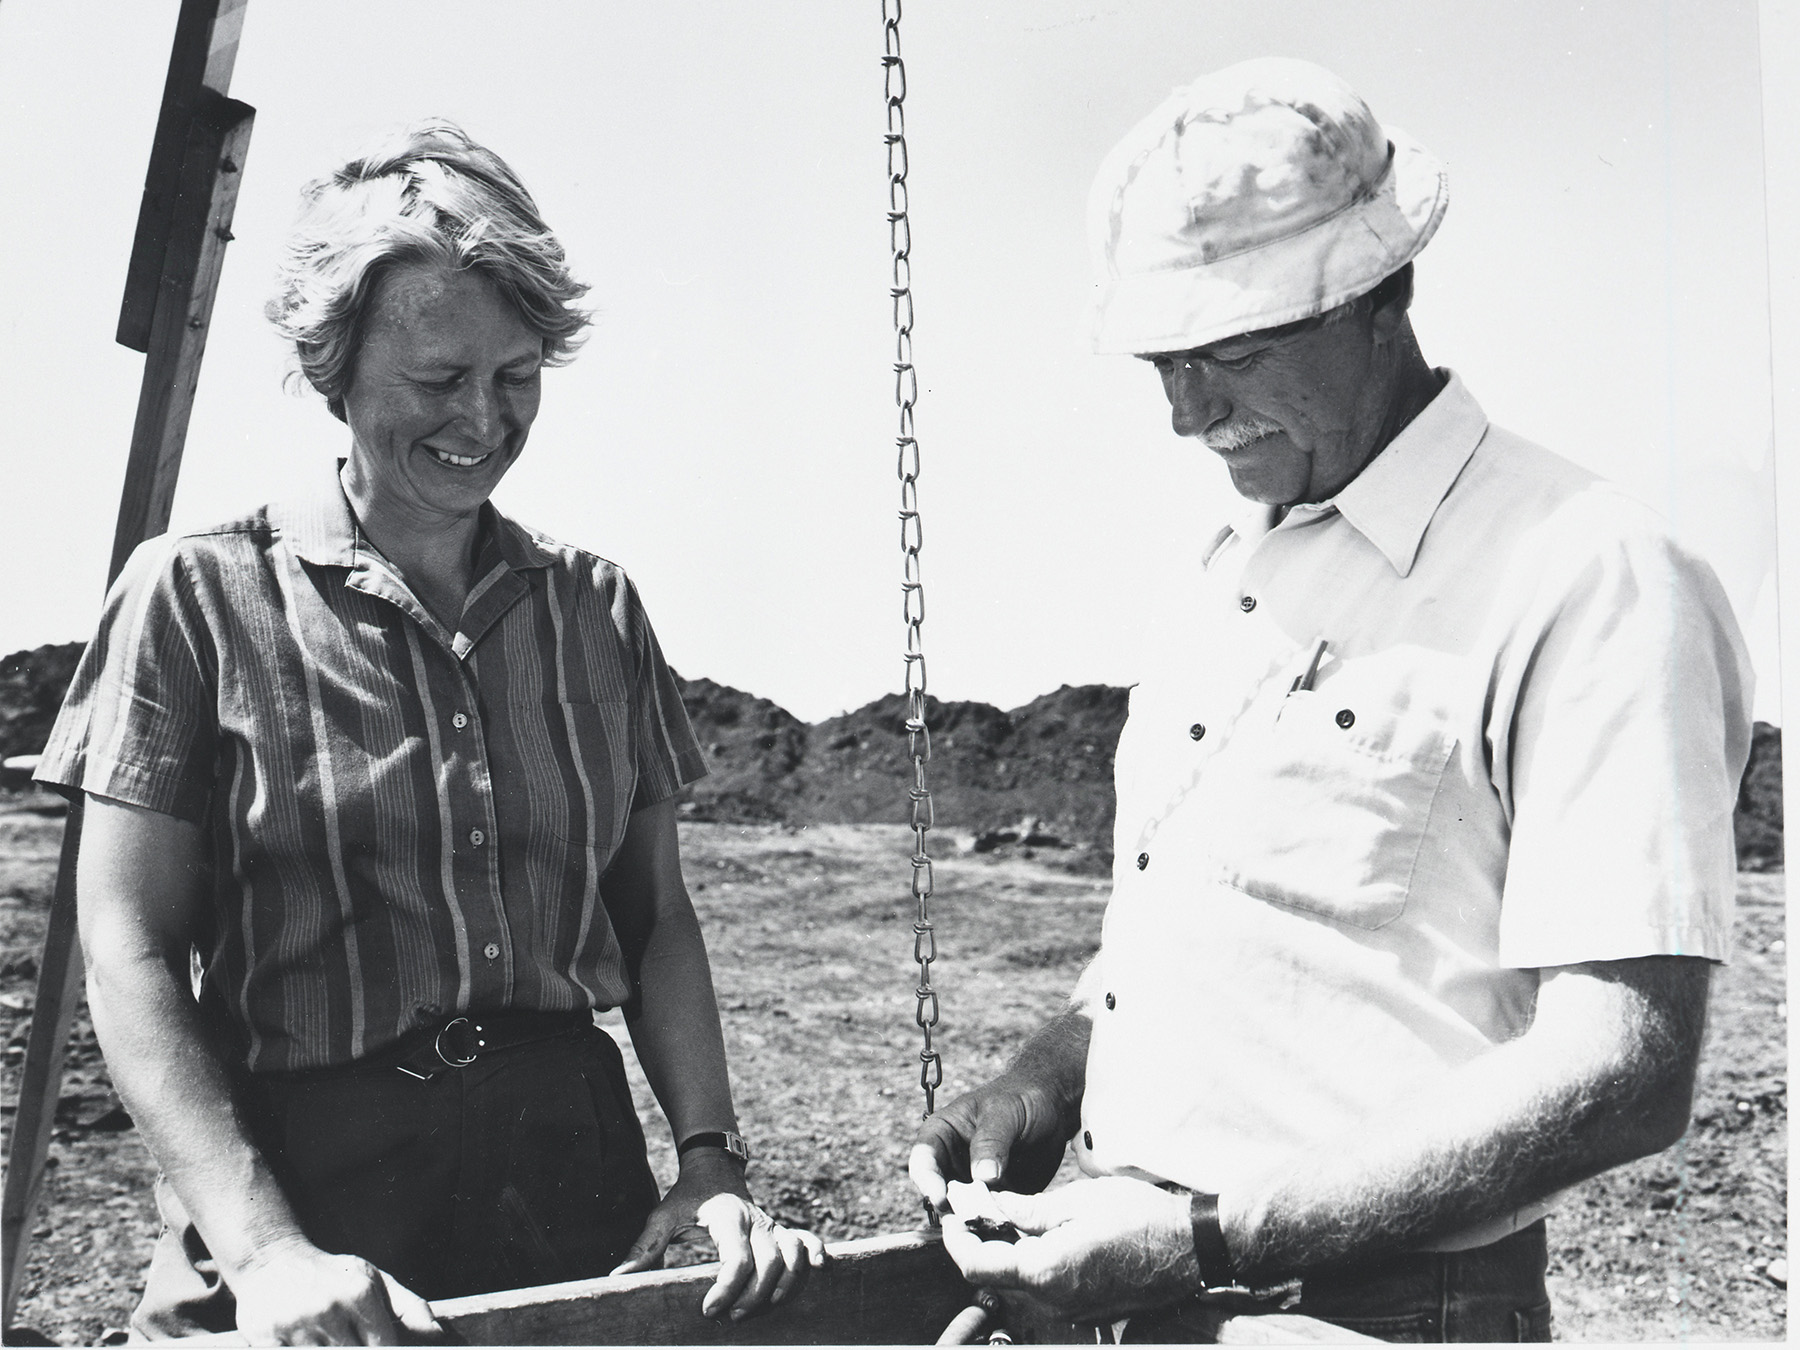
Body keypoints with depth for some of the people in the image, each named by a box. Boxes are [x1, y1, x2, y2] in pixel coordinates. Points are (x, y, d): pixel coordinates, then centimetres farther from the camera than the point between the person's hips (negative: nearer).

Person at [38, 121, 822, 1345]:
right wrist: (263, 1247, -15)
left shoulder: (596, 606, 10)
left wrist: (712, 1163, -1)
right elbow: (131, 955, -5)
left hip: (577, 1174, 3)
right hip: (305, 1172, -2)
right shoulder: (203, 595, 0)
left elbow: (657, 920, 12)